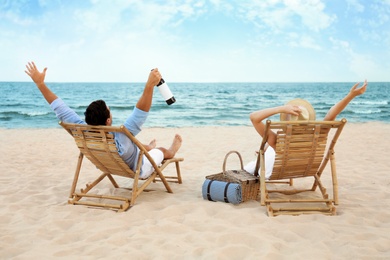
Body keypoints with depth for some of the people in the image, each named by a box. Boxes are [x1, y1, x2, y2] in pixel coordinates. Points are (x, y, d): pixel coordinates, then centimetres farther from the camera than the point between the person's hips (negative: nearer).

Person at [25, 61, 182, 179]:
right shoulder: (119, 138, -49)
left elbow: (62, 110, -30)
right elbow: (140, 114, -53)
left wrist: (40, 84, -27)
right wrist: (149, 86, -63)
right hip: (139, 170, -4)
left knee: (136, 145, 34)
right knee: (162, 151, 26)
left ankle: (149, 147, 71)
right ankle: (173, 150, 64)